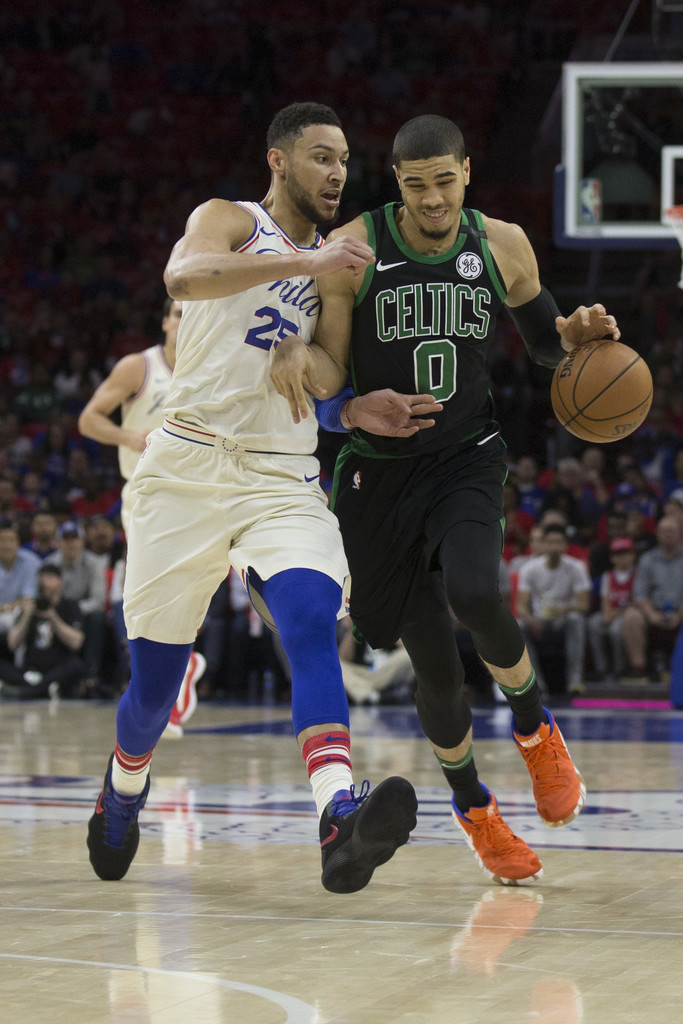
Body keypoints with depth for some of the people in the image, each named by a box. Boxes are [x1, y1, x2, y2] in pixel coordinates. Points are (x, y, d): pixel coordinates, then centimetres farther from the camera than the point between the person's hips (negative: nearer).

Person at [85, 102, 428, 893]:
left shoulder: (337, 263, 20)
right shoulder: (228, 221, 2)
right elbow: (183, 277, -23)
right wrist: (305, 263, -30)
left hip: (283, 479, 3)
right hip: (189, 464, -3)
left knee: (312, 622, -25)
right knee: (155, 678, 4)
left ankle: (340, 824, -43)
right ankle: (122, 793, 36)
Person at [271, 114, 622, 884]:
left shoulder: (502, 245, -2)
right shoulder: (354, 249, -11)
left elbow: (543, 339, 13)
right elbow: (330, 373, -9)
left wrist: (579, 332, -11)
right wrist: (295, 352, -33)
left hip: (467, 459, 1)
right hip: (378, 470, -1)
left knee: (472, 594, -30)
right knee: (432, 660, 3)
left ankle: (534, 725, 0)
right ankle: (471, 806, 29)